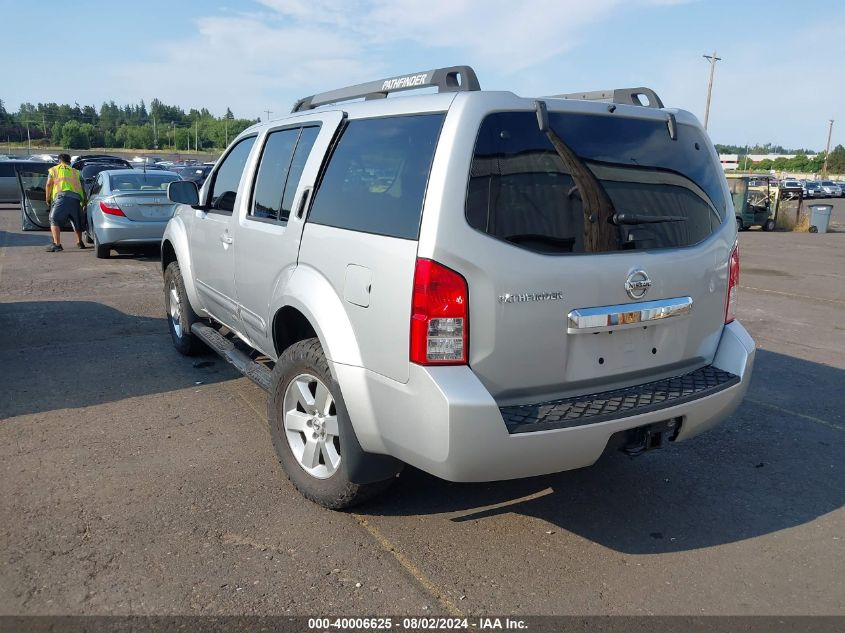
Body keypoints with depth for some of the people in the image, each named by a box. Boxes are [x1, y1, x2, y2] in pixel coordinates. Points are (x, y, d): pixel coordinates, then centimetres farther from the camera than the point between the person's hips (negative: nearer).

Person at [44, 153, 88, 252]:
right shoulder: (76, 172, 30)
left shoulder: (54, 169, 22)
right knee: (77, 222, 21)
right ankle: (80, 242, 31)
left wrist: (48, 198, 17)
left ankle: (57, 244, -20)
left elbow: (49, 184, 9)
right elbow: (82, 187, 22)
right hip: (76, 198, 4)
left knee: (54, 220, -5)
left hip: (62, 196, -4)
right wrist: (84, 202, 27)